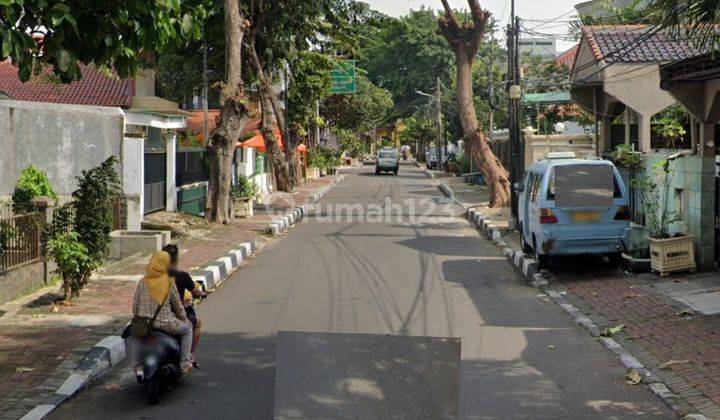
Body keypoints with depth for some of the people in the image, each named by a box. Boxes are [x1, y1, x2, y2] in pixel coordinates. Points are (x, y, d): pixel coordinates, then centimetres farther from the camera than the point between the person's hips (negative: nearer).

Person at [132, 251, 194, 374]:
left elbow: (135, 305, 5)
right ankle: (184, 362, 11)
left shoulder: (143, 282, -1)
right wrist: (184, 319, 19)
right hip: (165, 323, -4)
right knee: (187, 328, 21)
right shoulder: (169, 283, -9)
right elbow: (177, 305, 1)